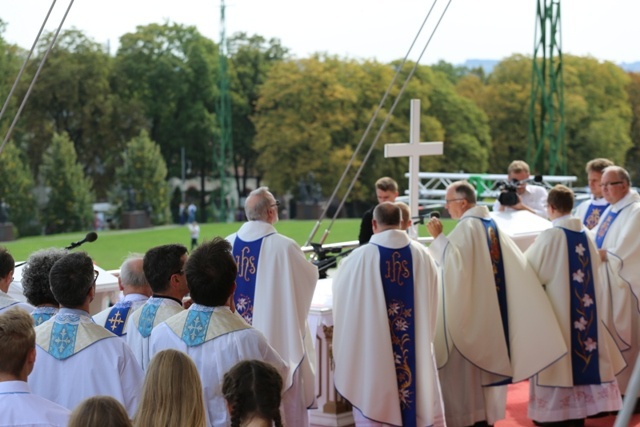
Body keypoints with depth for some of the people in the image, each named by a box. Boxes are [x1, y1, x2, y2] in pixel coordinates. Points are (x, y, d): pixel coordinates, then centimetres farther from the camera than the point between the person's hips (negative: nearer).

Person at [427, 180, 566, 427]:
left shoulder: (466, 227, -16)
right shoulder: (491, 224, 10)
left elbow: (455, 261, -27)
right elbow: (514, 263, 13)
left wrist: (438, 237, -22)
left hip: (467, 310, -8)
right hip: (489, 308, 9)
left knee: (464, 363, -2)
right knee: (486, 357, 14)